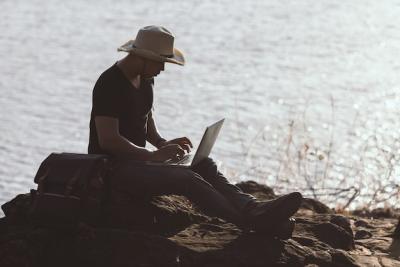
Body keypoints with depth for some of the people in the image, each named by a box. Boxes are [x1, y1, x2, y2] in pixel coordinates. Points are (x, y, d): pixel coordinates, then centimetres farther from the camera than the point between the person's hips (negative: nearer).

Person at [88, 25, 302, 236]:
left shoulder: (145, 79, 12)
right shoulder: (110, 84, -18)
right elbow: (107, 140, -24)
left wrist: (162, 144, 8)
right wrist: (154, 155, -25)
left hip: (136, 158, 9)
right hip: (112, 169, -9)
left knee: (203, 164, -9)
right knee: (186, 179, -27)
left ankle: (252, 208, -25)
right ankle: (250, 222, -34)